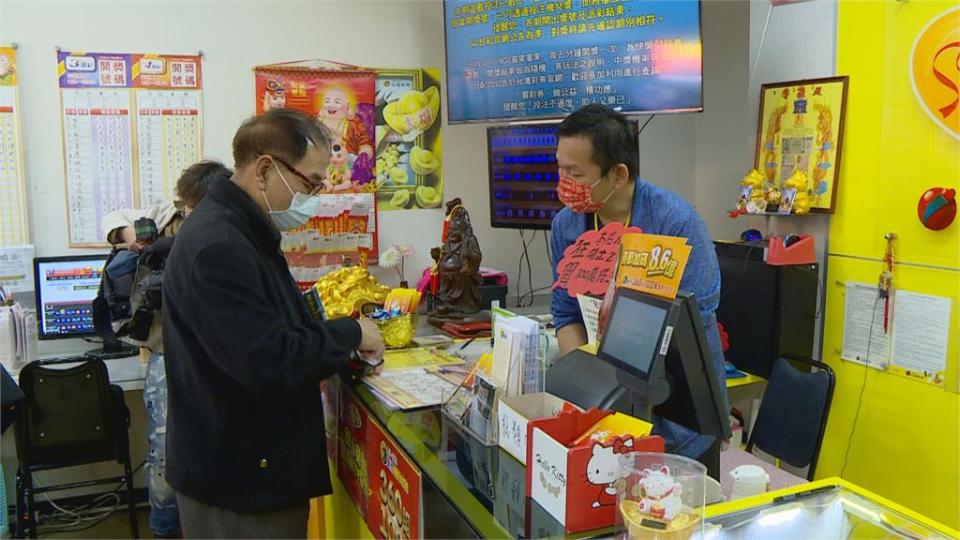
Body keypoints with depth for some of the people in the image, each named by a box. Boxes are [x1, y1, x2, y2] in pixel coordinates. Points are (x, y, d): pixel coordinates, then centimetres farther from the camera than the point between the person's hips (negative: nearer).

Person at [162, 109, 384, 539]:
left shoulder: (241, 232, 10)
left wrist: (340, 335, 2)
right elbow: (267, 360, -29)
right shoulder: (218, 246, -25)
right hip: (240, 477, -10)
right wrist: (350, 335, -16)